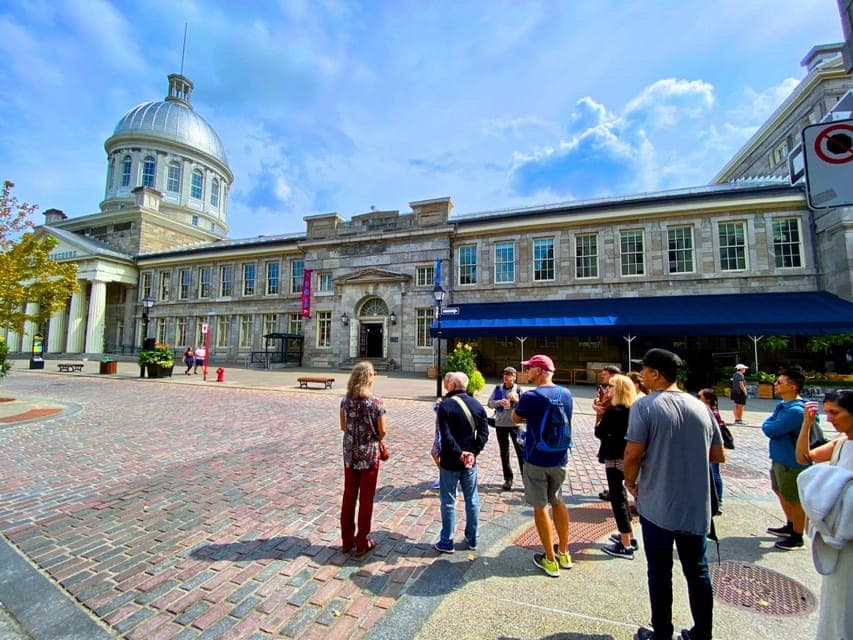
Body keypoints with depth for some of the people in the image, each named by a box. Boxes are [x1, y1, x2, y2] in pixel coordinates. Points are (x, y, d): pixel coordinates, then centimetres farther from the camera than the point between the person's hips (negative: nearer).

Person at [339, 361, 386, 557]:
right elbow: (382, 432, -12)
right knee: (366, 499, 10)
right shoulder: (375, 401, -17)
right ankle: (361, 543, 23)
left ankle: (347, 540, 31)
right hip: (369, 455, -4)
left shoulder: (346, 399, -3)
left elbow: (343, 427, 4)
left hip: (349, 454, 4)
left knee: (348, 497, 17)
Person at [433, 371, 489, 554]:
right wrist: (473, 453, -8)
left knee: (448, 502, 8)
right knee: (472, 499, 17)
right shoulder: (477, 405, 1)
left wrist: (460, 453, -16)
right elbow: (484, 432, -4)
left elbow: (446, 436, -22)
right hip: (470, 462, 5)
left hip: (450, 461, -5)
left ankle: (446, 542, 20)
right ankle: (472, 539, 30)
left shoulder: (445, 405, -15)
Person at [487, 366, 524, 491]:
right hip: (500, 424, 3)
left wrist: (516, 400, -24)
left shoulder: (519, 390, -4)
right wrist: (499, 402, -19)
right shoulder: (497, 388, 1)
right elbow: (490, 402, 0)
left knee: (521, 451, 0)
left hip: (516, 424, -2)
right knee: (504, 453, 12)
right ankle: (508, 479, 24)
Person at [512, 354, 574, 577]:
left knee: (540, 507, 9)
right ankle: (564, 553, 36)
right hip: (559, 459, 6)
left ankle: (550, 560, 20)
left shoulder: (530, 397, -20)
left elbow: (516, 419, -3)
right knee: (558, 503, 22)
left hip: (536, 460, -6)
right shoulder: (566, 394, -2)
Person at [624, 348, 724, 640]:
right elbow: (718, 455, 7)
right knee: (697, 572, 19)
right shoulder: (700, 406, -1)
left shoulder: (645, 406, -17)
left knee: (660, 574, 13)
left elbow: (632, 454, -20)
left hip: (657, 507, -4)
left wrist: (631, 482, -2)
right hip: (696, 508, 4)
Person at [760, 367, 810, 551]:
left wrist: (767, 425, -6)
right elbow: (769, 425, 12)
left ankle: (797, 537, 24)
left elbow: (770, 430, -24)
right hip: (779, 459, 9)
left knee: (794, 500, 7)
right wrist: (770, 425, -6)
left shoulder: (796, 411, -26)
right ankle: (790, 526, 42)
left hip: (791, 463, -9)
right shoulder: (783, 405, 4)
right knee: (781, 493, 24)